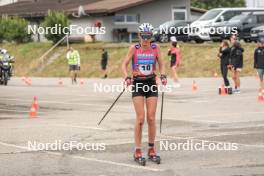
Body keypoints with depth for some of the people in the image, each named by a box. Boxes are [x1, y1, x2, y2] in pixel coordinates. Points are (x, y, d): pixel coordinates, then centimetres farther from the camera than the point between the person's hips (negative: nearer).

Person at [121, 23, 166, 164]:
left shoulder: (155, 48, 2)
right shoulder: (134, 48, -3)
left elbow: (161, 64, 7)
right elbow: (124, 65, -3)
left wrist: (163, 76, -12)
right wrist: (127, 78, -20)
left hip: (151, 83, 2)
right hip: (138, 84, -2)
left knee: (151, 118, -1)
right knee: (140, 118, -9)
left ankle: (151, 149, 10)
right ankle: (138, 151, -3)